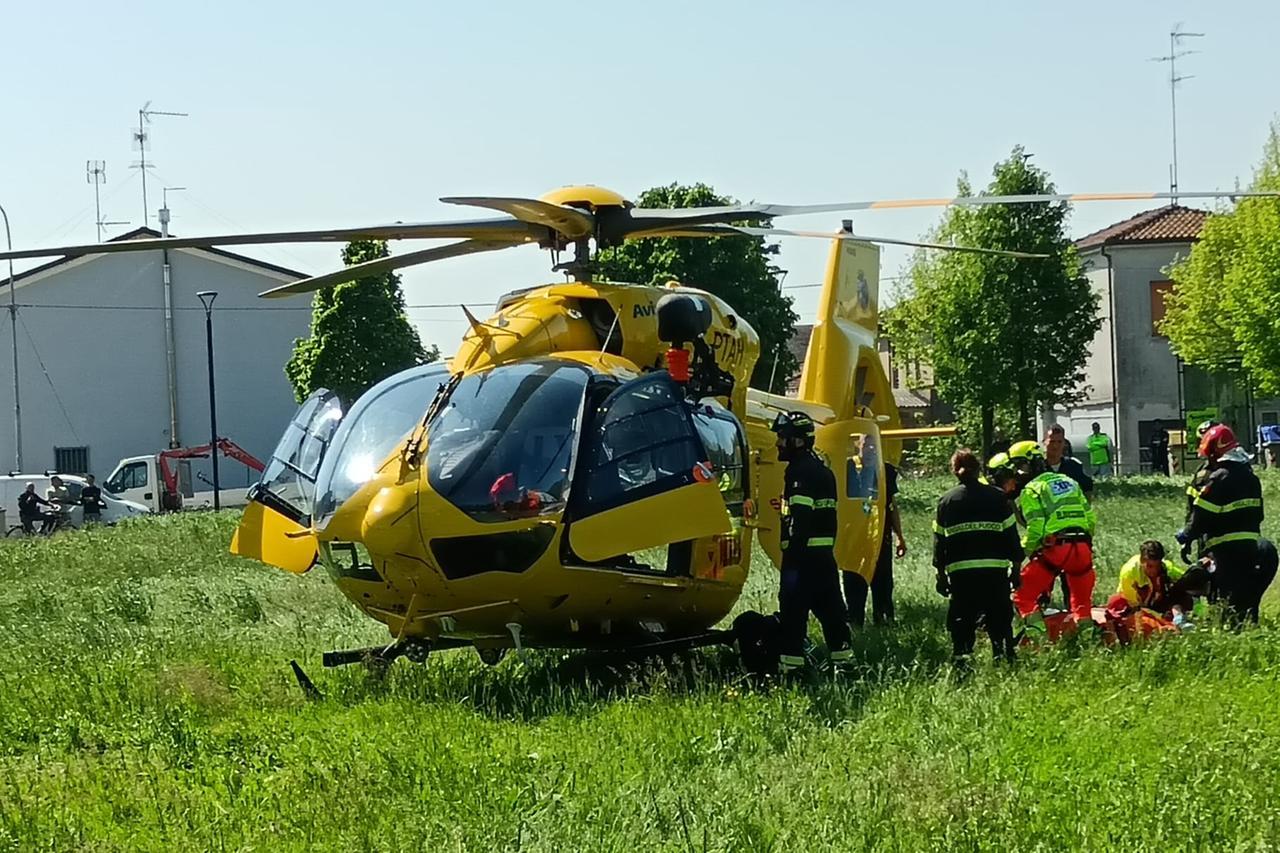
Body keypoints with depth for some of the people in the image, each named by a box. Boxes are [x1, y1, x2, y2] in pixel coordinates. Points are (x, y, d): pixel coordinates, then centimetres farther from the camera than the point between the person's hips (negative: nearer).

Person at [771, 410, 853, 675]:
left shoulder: (800, 472, -13)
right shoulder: (822, 469, 18)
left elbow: (800, 520, -20)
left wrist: (791, 554, -22)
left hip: (803, 554, -9)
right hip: (825, 554, 9)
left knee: (793, 612, -7)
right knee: (830, 609, 13)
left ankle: (790, 668, -8)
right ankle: (843, 661, 17)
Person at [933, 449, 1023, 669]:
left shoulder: (946, 501, 8)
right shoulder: (997, 497, 5)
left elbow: (939, 541, 9)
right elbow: (1011, 535, 5)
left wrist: (941, 573, 14)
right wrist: (1016, 568, 11)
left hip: (959, 572, 0)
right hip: (995, 570, 0)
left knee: (961, 620, 6)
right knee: (999, 619, 9)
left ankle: (960, 660, -2)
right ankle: (1004, 657, 3)